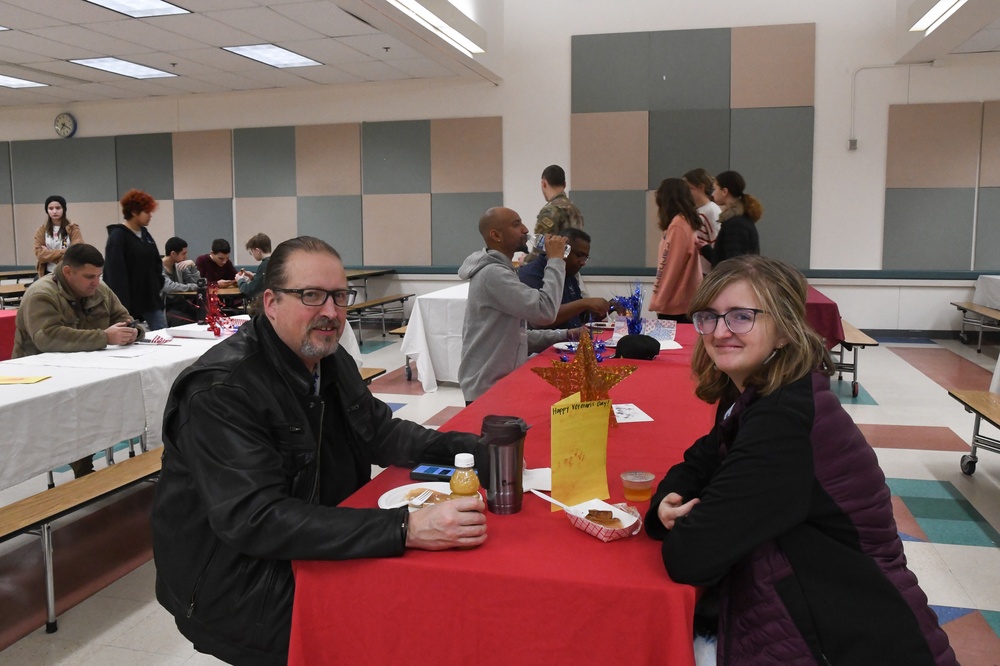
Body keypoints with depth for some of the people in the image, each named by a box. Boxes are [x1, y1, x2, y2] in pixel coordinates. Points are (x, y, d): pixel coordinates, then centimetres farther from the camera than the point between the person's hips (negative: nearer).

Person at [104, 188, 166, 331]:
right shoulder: (117, 236, -11)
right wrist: (122, 306, -24)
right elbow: (115, 274, -19)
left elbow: (156, 263, 19)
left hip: (151, 298, 7)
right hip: (130, 301, -7)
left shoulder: (145, 234, 13)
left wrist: (159, 284, 6)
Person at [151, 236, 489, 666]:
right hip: (237, 588, -7)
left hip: (318, 552, 8)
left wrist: (476, 451, -5)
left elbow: (382, 432, 12)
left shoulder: (331, 360, 3)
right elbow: (255, 519, -32)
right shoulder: (222, 389, -23)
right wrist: (405, 529, -40)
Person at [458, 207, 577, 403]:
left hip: (502, 383, 10)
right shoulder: (493, 274, -19)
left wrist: (564, 336, 6)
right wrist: (555, 260, -17)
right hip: (489, 390, -10)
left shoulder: (500, 270, 14)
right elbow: (545, 311, -28)